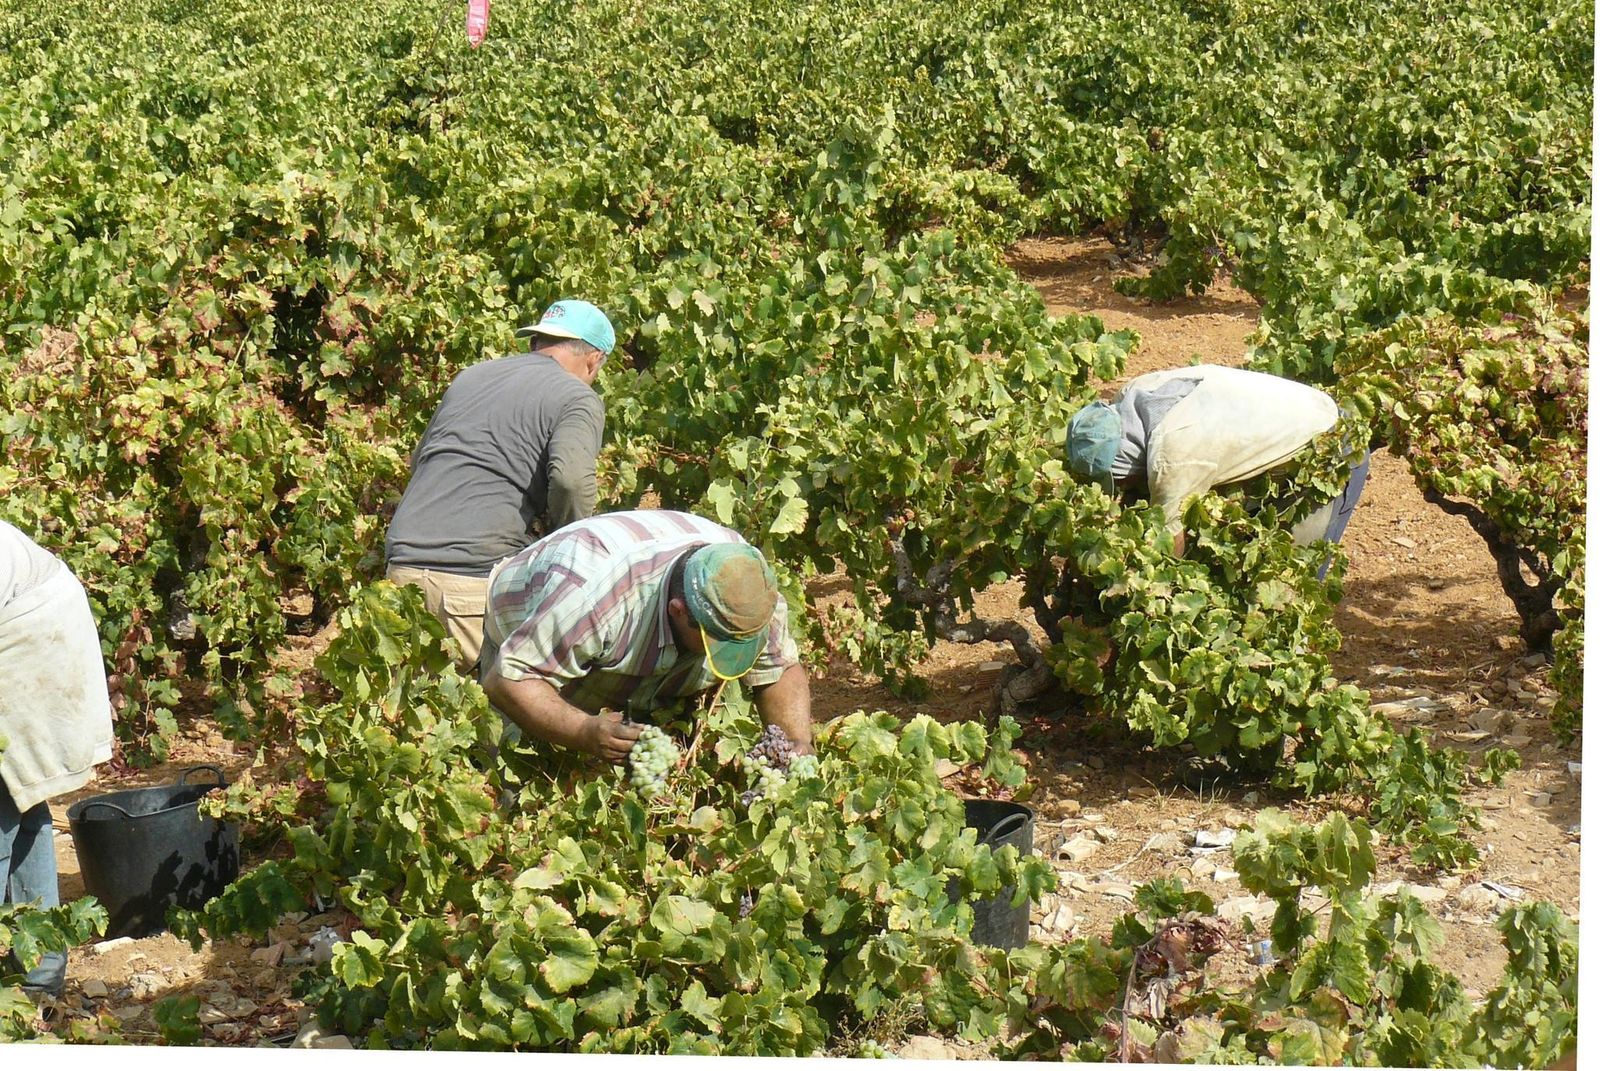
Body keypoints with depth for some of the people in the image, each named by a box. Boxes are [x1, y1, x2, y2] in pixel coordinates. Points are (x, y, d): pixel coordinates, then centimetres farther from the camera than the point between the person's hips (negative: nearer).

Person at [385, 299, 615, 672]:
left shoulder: (470, 377, 23)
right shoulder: (578, 399, 2)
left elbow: (418, 461, 31)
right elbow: (572, 478, -17)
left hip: (404, 563, 6)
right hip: (479, 574, -6)